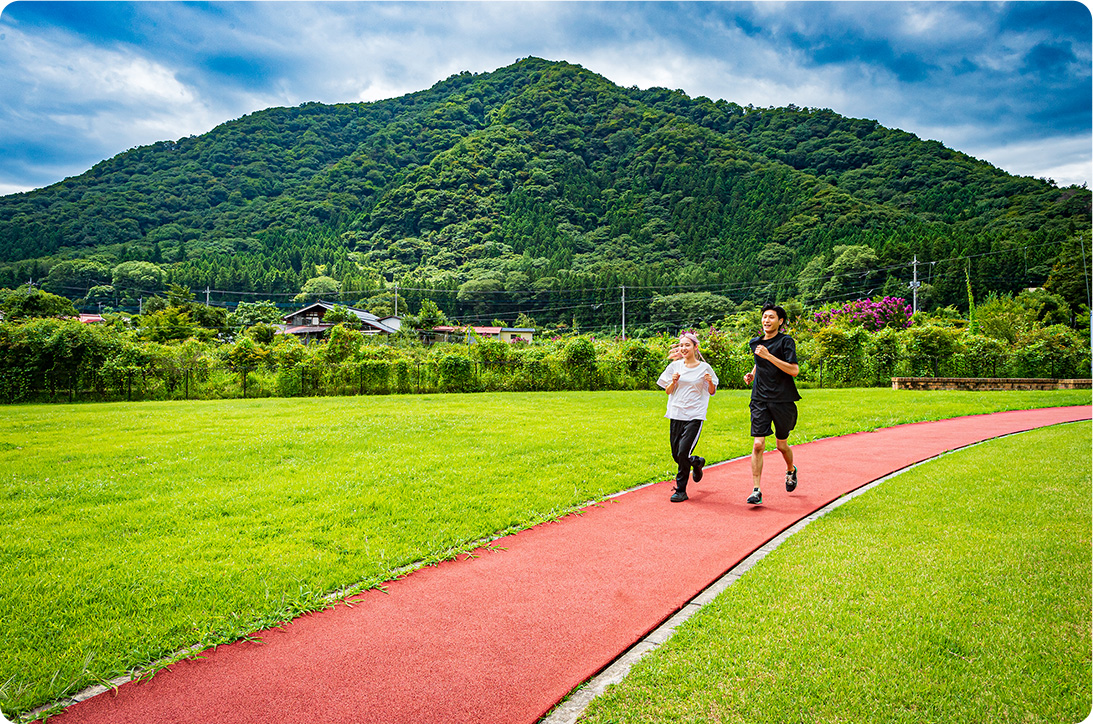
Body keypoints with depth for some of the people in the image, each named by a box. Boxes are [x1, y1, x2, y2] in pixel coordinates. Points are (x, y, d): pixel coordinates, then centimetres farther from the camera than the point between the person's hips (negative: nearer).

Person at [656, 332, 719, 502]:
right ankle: (697, 462, 39)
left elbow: (711, 392, 10)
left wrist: (710, 382, -11)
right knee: (676, 455, 7)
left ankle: (681, 490, 2)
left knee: (683, 453, -13)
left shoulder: (704, 367, 1)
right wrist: (674, 382, -10)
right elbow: (668, 391, 10)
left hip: (695, 416, -3)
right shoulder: (674, 366, 6)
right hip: (676, 415, 4)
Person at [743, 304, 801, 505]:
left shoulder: (786, 341, -6)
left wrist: (768, 355, -21)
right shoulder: (755, 343, 11)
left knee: (781, 445, 10)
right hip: (760, 400, 3)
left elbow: (794, 370, -17)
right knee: (758, 444, -9)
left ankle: (791, 470, 43)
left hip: (783, 400, -3)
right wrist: (752, 373, 11)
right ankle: (756, 491, -8)